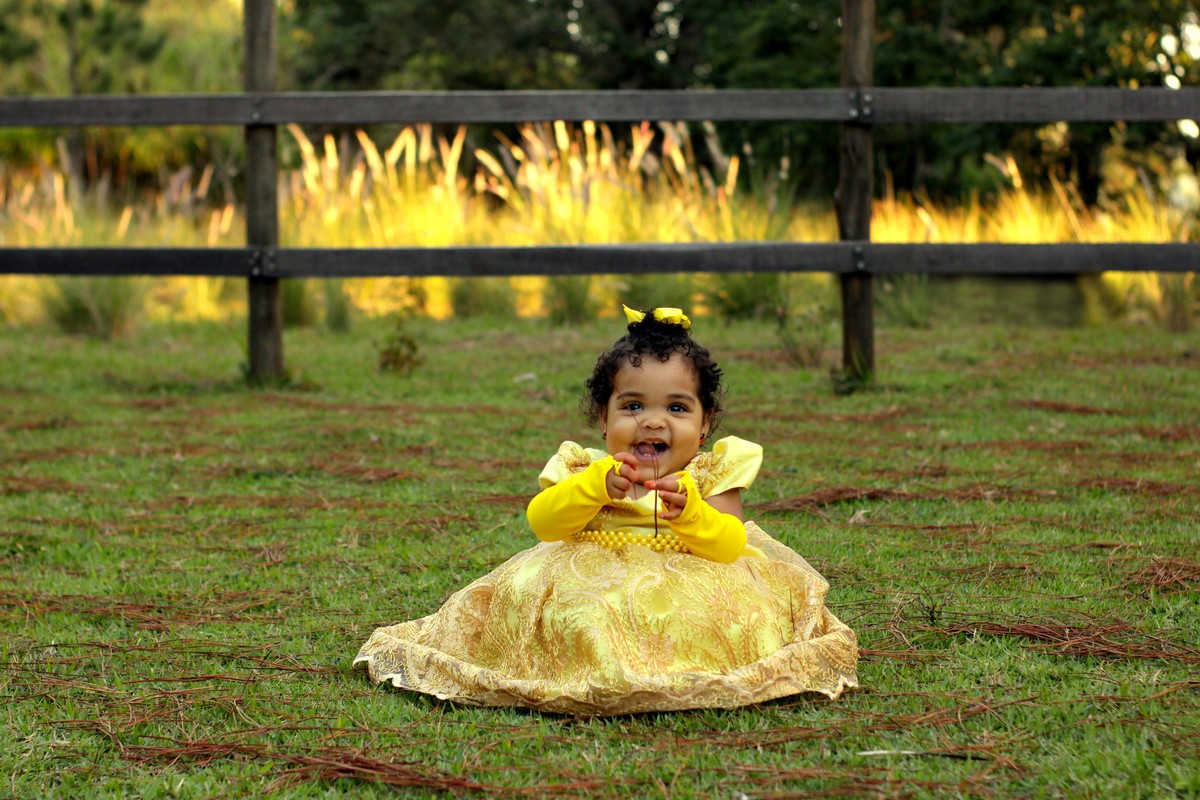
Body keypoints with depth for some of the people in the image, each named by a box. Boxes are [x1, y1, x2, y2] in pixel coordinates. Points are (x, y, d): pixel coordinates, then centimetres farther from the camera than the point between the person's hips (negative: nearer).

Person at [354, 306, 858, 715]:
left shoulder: (710, 475, 3)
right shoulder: (586, 469, 6)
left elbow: (730, 544, -10)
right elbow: (543, 523, -8)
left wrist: (689, 511, -29)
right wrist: (596, 487, -23)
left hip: (690, 587, -1)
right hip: (595, 588, 1)